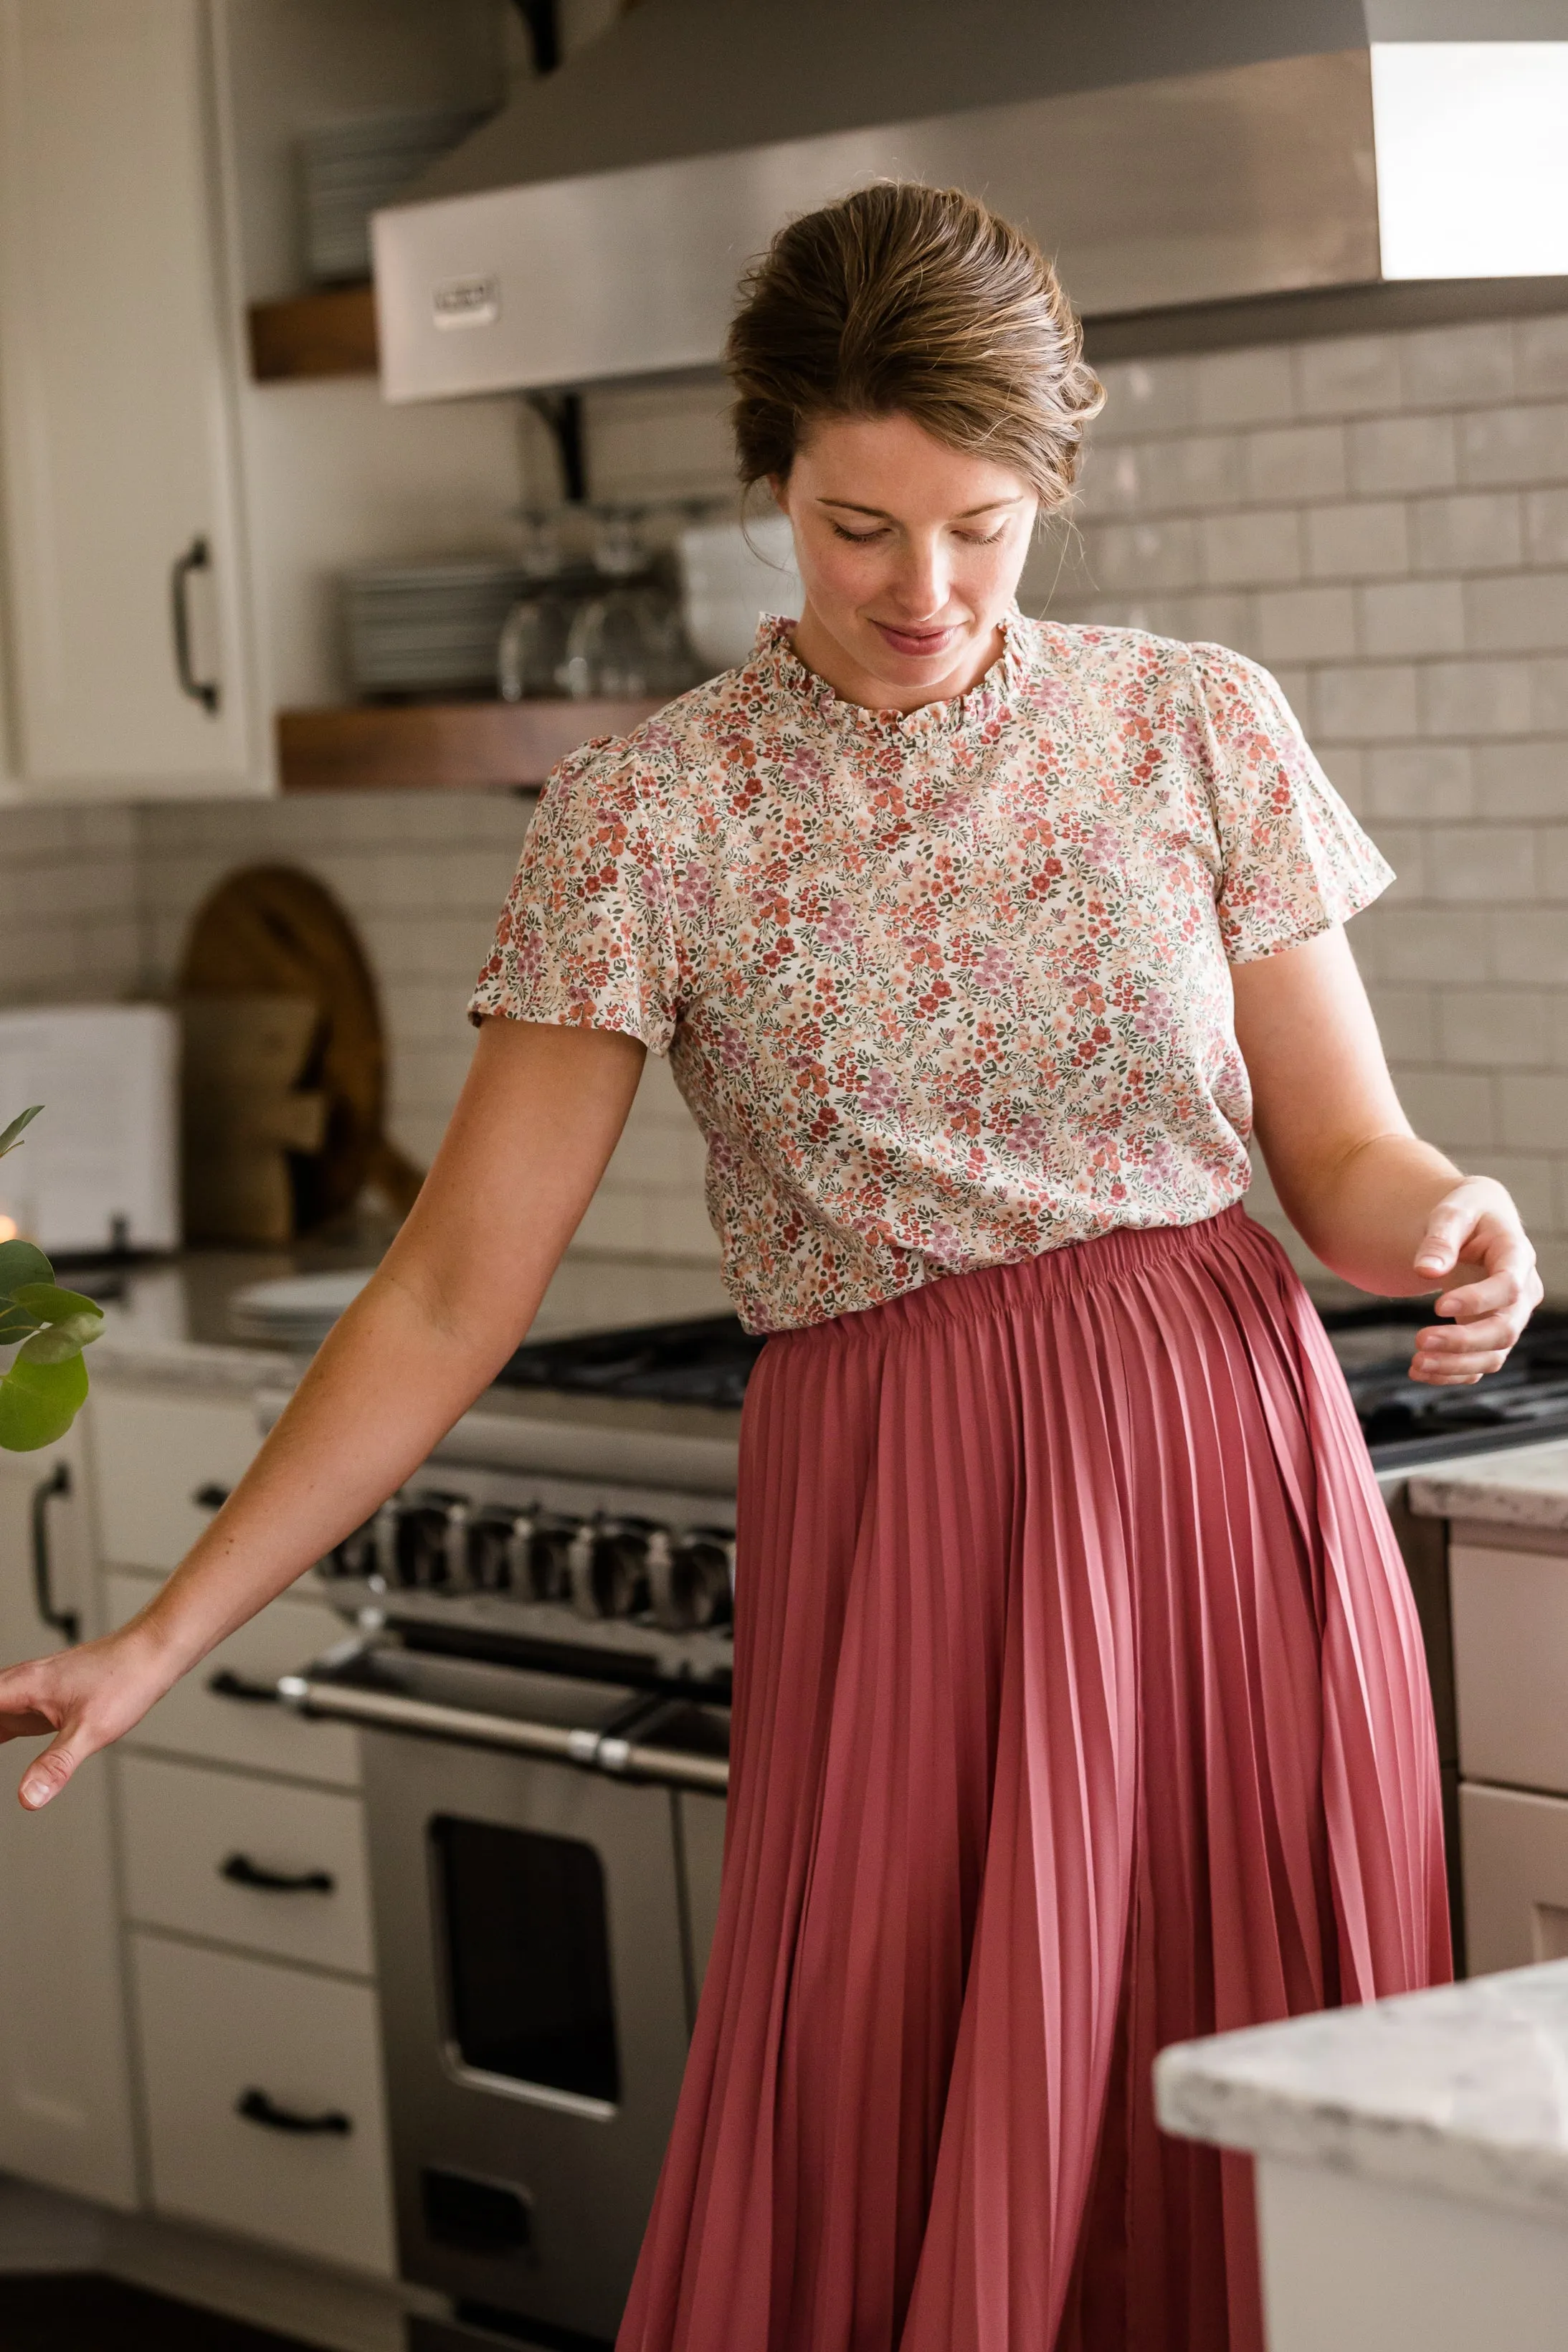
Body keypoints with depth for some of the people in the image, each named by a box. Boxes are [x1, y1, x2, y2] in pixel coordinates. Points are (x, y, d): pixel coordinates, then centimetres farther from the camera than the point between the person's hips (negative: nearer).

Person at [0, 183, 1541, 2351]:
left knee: (1249, 2170, 4)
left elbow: (1344, 1150, 9)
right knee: (887, 2175, -2)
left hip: (1231, 1471, 2)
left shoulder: (1201, 729, 3)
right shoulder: (647, 817, -1)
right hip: (899, 1524, -1)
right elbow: (456, 1288, -2)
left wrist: (1454, 1232, -15)